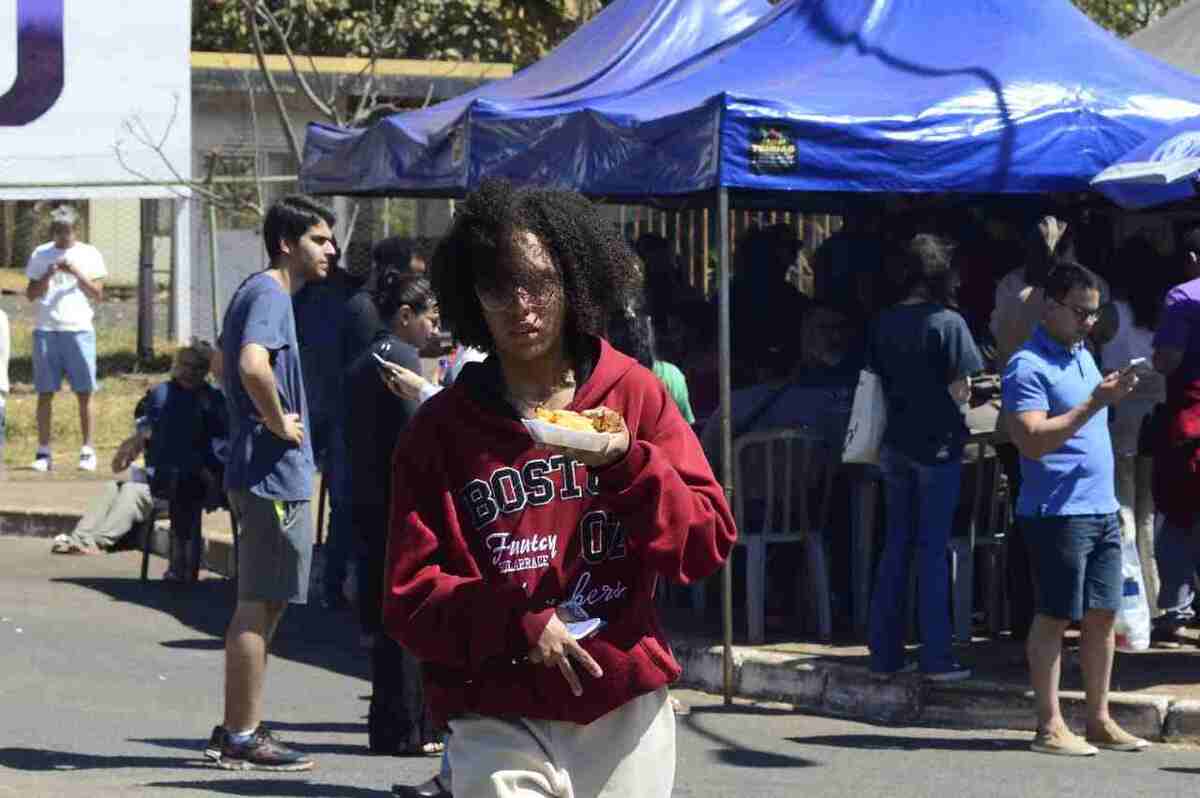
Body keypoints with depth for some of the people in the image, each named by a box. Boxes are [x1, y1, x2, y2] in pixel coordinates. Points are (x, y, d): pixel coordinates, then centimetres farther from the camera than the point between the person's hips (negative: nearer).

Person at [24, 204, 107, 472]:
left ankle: (87, 451, 3)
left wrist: (77, 274, -11)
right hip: (46, 330, 1)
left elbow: (98, 294, 2)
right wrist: (47, 276, -9)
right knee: (45, 393, -1)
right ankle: (43, 452, 2)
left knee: (84, 393, -2)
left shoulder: (89, 255, 6)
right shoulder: (41, 255, 9)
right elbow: (30, 294, 8)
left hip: (79, 329, -1)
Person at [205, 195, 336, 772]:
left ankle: (237, 730, 21)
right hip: (275, 473, -10)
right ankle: (242, 738, -1)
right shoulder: (270, 295, -15)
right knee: (259, 607, -5)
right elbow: (253, 366, -33)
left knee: (259, 605, 15)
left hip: (260, 471, 10)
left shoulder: (255, 292, 16)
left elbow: (228, 363, 30)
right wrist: (279, 422, -20)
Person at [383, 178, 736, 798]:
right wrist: (518, 624, -16)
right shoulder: (442, 427, 2)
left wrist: (628, 464, -14)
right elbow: (410, 596, -2)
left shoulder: (634, 394, 5)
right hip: (499, 719, -2)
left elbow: (708, 545, 1)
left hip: (627, 716, 2)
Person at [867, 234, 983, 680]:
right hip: (937, 444, -5)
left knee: (896, 547, 12)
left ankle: (885, 653, 14)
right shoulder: (947, 322, -12)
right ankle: (936, 657, 0)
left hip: (894, 446, 5)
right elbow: (960, 391, -13)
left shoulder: (883, 324, 3)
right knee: (933, 551, -1)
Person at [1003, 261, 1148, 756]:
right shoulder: (1028, 367, -11)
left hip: (1101, 510, 8)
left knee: (1102, 615, 8)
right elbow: (1032, 440, -22)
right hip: (1056, 511, -8)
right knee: (1055, 617, -4)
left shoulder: (1083, 356, 17)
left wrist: (1115, 397, 12)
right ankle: (1049, 726, 1)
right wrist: (1094, 403, -24)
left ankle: (1099, 721, 14)